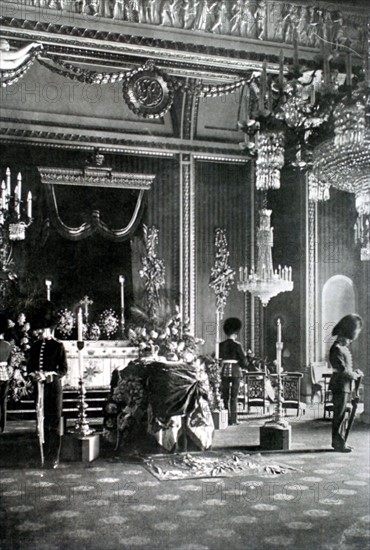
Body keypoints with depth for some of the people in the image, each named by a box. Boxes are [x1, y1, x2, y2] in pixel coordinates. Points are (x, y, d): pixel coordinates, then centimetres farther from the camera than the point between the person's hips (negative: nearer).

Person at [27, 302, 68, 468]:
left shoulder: (58, 346, -1)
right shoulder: (35, 346, 12)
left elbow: (63, 370, -4)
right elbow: (29, 367, 12)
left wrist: (48, 374, -19)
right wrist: (34, 374, -10)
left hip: (54, 387, -4)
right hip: (39, 387, 4)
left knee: (54, 423, 0)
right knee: (42, 422, 8)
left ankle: (53, 458, 5)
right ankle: (43, 455, 17)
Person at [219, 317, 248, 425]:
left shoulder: (221, 345, 4)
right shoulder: (237, 345, -9)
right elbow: (243, 360, -8)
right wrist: (243, 366, 13)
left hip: (225, 371, 4)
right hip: (236, 371, -4)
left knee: (225, 396, 9)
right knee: (234, 396, 1)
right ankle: (233, 419, 0)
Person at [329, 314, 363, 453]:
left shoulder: (344, 346, 14)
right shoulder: (337, 348, -17)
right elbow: (343, 370, -19)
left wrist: (354, 372, 2)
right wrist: (356, 375, -4)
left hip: (344, 386, 9)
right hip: (340, 386, -9)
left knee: (341, 414, 14)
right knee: (339, 414, -4)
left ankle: (338, 441, 21)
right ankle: (337, 442, 3)